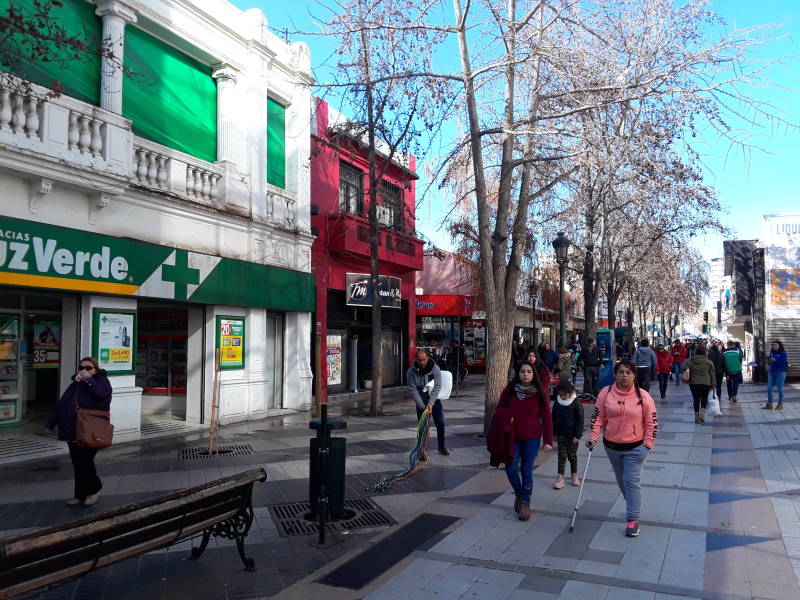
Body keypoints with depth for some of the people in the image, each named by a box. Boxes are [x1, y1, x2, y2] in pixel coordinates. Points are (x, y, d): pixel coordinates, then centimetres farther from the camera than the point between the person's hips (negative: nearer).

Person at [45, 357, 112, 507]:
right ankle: (81, 495, 20)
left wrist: (89, 379, -22)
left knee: (85, 462, -7)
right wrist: (51, 424, 20)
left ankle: (93, 489, 15)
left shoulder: (101, 380, -3)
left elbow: (103, 394, -26)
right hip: (73, 432, 7)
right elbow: (61, 404, 22)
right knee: (77, 464, 9)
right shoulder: (75, 384, 17)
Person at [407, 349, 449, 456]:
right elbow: (413, 390, -15)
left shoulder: (435, 369, -16)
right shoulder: (411, 372, -16)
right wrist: (422, 406, -21)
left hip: (434, 399, 1)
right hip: (420, 401, -1)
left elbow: (437, 387, -17)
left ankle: (441, 446, 26)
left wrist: (431, 403, -26)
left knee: (440, 423, 4)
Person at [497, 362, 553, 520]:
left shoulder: (540, 392, -5)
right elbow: (499, 411, 4)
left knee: (526, 469, 2)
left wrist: (548, 441, -7)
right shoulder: (510, 390, -3)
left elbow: (546, 417, -4)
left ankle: (525, 503, 19)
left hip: (532, 438, -1)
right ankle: (519, 494, 26)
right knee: (511, 468, -2)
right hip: (512, 437, 1)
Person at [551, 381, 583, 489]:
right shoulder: (557, 403, 0)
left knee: (572, 456, 13)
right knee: (562, 456, 1)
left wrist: (577, 435, -13)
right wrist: (554, 433, 9)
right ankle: (560, 477, 2)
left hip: (572, 435, -2)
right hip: (561, 434, 2)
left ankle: (574, 474, 30)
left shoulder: (576, 404, -12)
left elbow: (580, 421, -10)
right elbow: (554, 418, 9)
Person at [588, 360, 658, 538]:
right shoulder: (606, 393, -6)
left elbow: (652, 422, -3)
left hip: (635, 448, -3)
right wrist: (593, 437, -9)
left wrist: (648, 443, -5)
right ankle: (633, 506, 40)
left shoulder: (643, 396, -10)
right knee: (621, 481, 17)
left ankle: (633, 519, 2)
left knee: (631, 482, -7)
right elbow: (598, 416, -2)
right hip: (612, 446, 3)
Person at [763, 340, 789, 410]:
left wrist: (775, 361, -26)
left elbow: (783, 363, -16)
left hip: (780, 372, -6)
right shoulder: (772, 353, 11)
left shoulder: (783, 353, -8)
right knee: (769, 388, 2)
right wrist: (768, 361, -3)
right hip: (772, 372, 6)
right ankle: (769, 404, 8)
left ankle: (780, 404, 15)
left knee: (780, 389, 2)